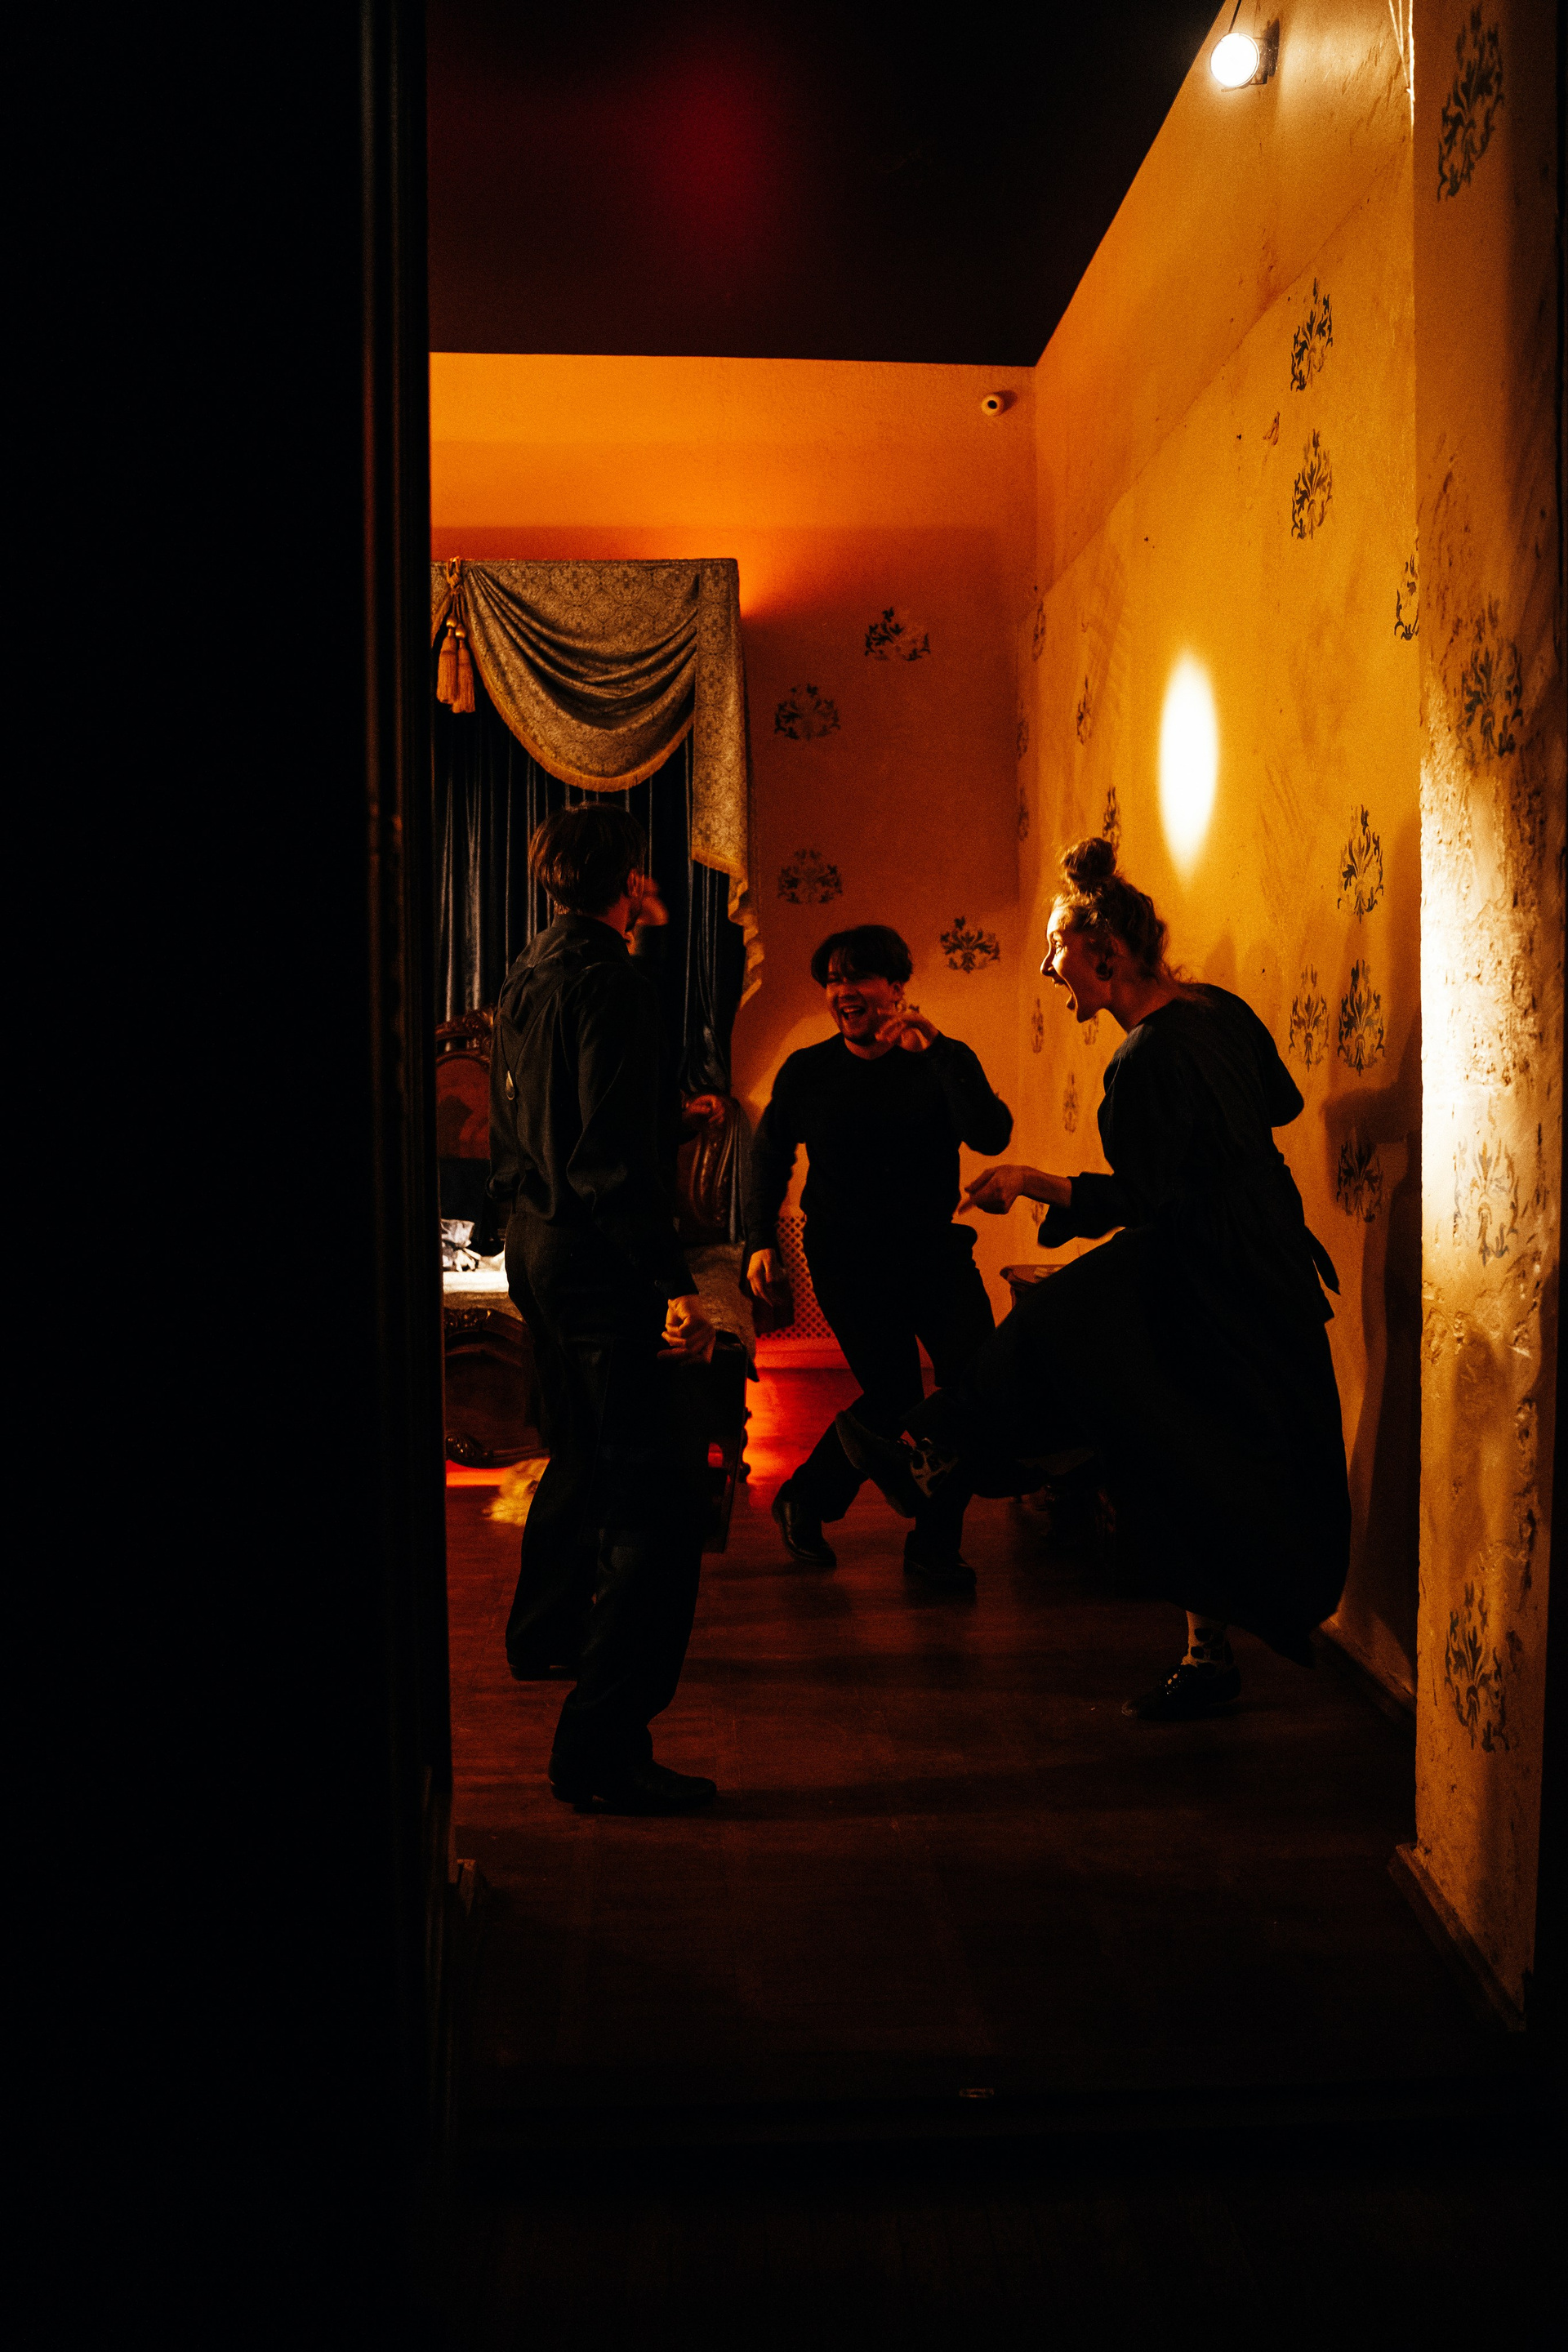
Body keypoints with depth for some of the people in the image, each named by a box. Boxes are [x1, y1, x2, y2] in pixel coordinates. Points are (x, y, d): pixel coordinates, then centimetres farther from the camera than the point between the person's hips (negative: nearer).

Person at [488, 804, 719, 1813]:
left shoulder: (525, 978, 13)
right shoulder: (612, 981, -16)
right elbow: (616, 1153, -24)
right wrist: (676, 1284, -26)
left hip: (538, 1250, 10)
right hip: (605, 1259, -10)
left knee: (583, 1458, 28)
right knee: (656, 1498, -9)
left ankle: (545, 1634, 47)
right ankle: (604, 1744, -10)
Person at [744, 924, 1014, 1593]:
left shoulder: (943, 1061, -2)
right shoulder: (807, 1072, 1)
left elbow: (991, 1136, -19)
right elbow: (769, 1153, 14)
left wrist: (934, 1048, -24)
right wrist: (760, 1239, 6)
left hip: (936, 1252, 2)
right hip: (848, 1261, -2)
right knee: (893, 1396, -11)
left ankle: (934, 1546, 8)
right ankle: (803, 1501, 17)